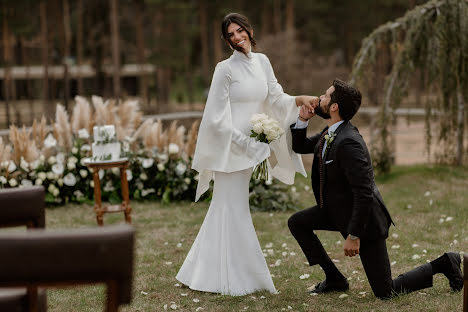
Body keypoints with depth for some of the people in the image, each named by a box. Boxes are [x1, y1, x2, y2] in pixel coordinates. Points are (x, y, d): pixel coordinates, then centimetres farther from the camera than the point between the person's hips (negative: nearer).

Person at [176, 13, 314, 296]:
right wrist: (243, 142, -16)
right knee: (232, 210, -3)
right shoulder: (225, 69, -11)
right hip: (229, 147, -7)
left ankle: (200, 272, 24)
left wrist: (299, 100, -11)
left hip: (250, 145, 7)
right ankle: (233, 280, 5)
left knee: (226, 208, 13)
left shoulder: (262, 62, 8)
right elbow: (218, 117, -13)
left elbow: (275, 98, 7)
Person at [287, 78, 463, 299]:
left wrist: (354, 236, -25)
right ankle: (334, 279, 12)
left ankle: (443, 264, 13)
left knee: (385, 292, -3)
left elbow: (364, 194, -29)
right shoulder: (330, 133, 1)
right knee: (297, 222, 5)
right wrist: (302, 119, -2)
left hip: (366, 218, -9)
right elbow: (299, 146, 18)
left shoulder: (348, 142, -29)